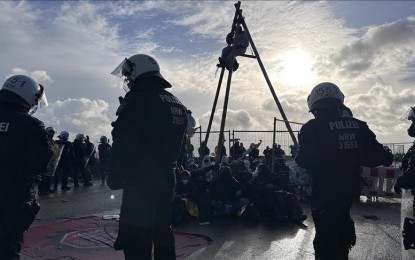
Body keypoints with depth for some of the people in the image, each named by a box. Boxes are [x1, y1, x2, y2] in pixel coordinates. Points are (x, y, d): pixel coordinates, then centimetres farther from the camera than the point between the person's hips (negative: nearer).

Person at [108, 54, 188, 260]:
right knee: (163, 232, 19)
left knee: (136, 241, -1)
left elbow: (122, 145, -14)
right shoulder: (178, 105, 14)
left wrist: (114, 178, -4)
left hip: (140, 182, -8)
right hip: (166, 181, 8)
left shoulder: (137, 100, -12)